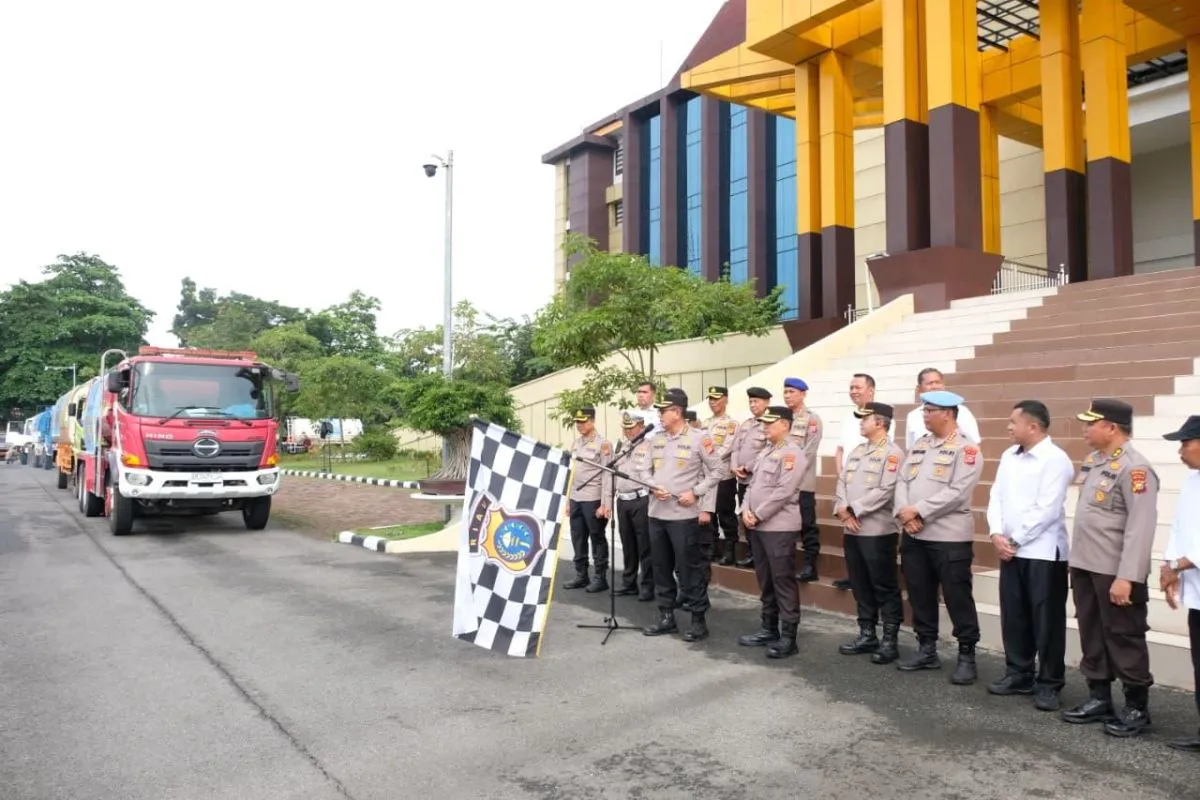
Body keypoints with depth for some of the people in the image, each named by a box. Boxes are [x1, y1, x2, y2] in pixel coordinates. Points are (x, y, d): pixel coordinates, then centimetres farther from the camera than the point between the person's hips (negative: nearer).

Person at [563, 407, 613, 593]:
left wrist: (605, 503, -16)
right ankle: (581, 575, 21)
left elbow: (607, 475, -11)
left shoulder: (603, 444, -7)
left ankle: (601, 577, 10)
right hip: (575, 499, 6)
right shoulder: (575, 443, 12)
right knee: (577, 539, 10)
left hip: (593, 499, -6)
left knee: (597, 539, 2)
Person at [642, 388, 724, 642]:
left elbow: (716, 471, -2)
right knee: (660, 567, 12)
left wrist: (695, 492, -12)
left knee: (689, 568, -2)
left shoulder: (698, 439, -7)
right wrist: (652, 487, -4)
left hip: (683, 514, -6)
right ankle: (666, 617, 23)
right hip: (656, 513, 6)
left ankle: (699, 620, 9)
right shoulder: (655, 439, 9)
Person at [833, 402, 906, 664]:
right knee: (860, 586, 14)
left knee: (885, 587, 1)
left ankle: (890, 641, 9)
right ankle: (867, 635, 24)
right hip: (852, 530, 8)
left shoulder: (893, 452, -8)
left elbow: (885, 491, -18)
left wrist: (853, 509, -15)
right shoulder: (856, 451, 16)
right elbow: (841, 482, 10)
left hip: (877, 531, -8)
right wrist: (842, 510, -7)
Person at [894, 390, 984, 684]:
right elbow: (902, 482, 7)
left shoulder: (966, 450, -8)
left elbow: (957, 493, -18)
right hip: (913, 537, 7)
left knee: (957, 598, 1)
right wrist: (904, 513, -10)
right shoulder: (918, 446, 14)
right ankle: (927, 650, 26)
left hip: (949, 538, -7)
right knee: (919, 595, 13)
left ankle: (966, 656, 14)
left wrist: (919, 511, -18)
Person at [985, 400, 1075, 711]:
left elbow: (1047, 511, -18)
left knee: (1046, 620, 2)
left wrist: (1015, 540, -13)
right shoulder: (1009, 456, 11)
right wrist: (997, 534, -4)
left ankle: (1049, 683, 13)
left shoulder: (1055, 460, -12)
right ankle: (1019, 674, 24)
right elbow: (996, 496, 10)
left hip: (1044, 552, -7)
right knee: (1013, 616, 12)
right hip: (1010, 551, 7)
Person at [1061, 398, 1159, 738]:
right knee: (1092, 636, 16)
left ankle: (1137, 707, 18)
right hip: (1085, 566, 8)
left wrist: (1126, 577, -25)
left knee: (1124, 639, 5)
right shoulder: (1093, 461, 10)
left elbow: (1141, 528, -22)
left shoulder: (1134, 468, -17)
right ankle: (1098, 698, 28)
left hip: (1115, 572, -8)